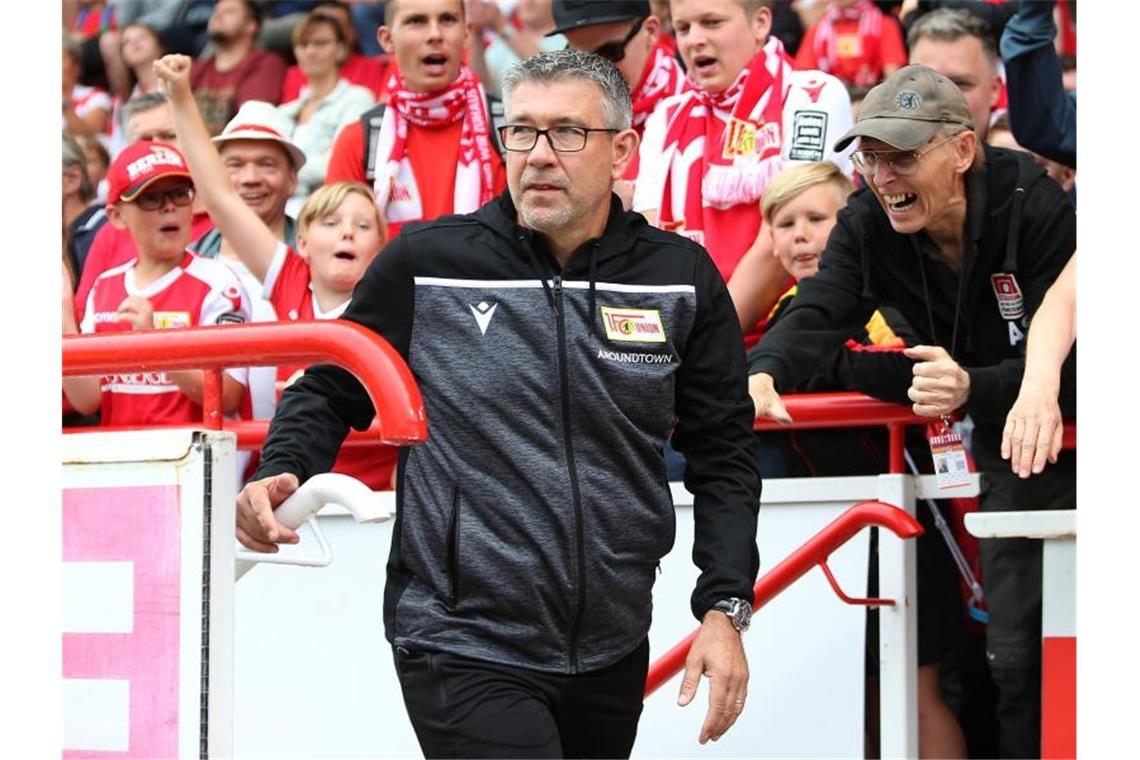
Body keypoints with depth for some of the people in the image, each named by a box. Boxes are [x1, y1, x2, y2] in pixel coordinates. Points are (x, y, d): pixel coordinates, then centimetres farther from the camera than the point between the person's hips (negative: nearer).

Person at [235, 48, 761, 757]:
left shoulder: (681, 277, 2)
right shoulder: (424, 262, -4)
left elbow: (723, 455, 8)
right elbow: (330, 392, 7)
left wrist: (725, 608, 0)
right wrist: (280, 474, -12)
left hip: (613, 656, 4)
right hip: (463, 647, -4)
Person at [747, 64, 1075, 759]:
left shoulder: (1038, 208, -27)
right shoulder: (869, 225, -11)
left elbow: (1065, 365, -31)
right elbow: (820, 313, -27)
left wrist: (972, 389, -50)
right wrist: (765, 374, -49)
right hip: (1007, 448, 5)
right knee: (1014, 648, 4)